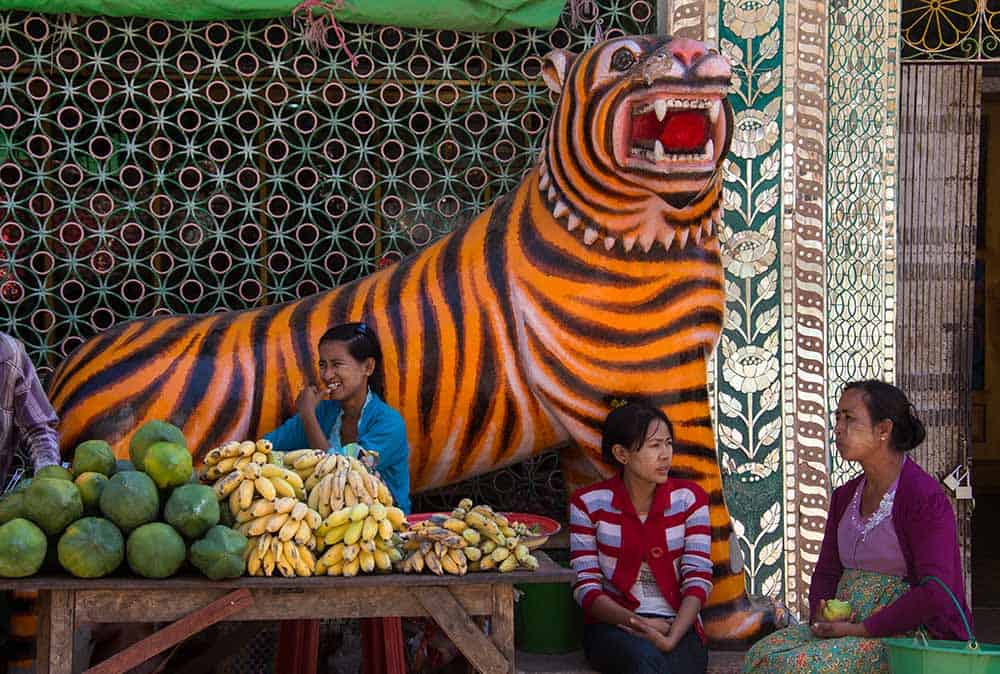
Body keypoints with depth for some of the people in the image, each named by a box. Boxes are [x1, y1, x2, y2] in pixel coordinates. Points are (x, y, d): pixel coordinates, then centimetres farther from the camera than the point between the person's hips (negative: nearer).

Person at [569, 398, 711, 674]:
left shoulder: (689, 499, 5)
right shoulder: (588, 503, 2)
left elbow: (698, 579, -2)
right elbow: (586, 586, -2)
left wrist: (672, 637, -19)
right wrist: (634, 621, -18)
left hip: (678, 624, 1)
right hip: (612, 625, -1)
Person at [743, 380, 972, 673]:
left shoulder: (925, 497, -11)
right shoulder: (845, 496, 16)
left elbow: (935, 593, -19)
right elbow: (826, 572, 21)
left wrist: (860, 630, -18)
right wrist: (820, 617, -3)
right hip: (844, 625, 8)